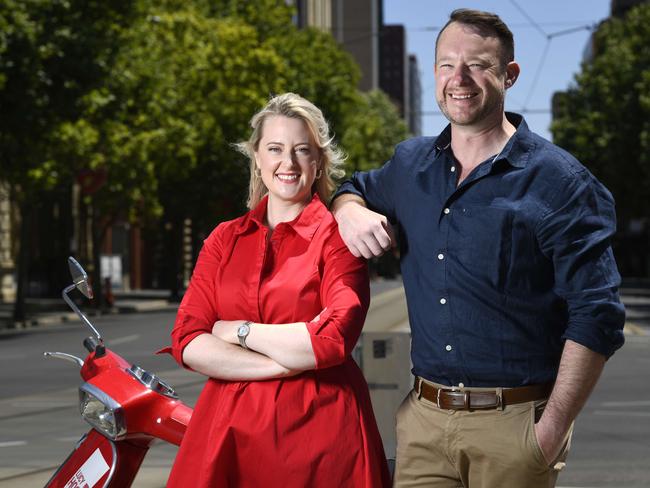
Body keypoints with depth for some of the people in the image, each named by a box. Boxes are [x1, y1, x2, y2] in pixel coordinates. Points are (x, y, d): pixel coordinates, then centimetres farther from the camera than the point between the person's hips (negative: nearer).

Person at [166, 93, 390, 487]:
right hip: (229, 429, 3)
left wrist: (240, 331, -7)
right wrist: (283, 364, -13)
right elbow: (187, 341, -2)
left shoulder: (336, 236, -2)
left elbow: (334, 338, -16)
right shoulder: (224, 239, 10)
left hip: (318, 429, -3)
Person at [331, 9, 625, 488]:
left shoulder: (559, 182, -7)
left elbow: (595, 317, -10)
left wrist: (552, 429, -16)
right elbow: (356, 189, 30)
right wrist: (351, 213, 5)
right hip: (423, 419, 4)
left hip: (515, 425, -4)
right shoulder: (410, 165, 9)